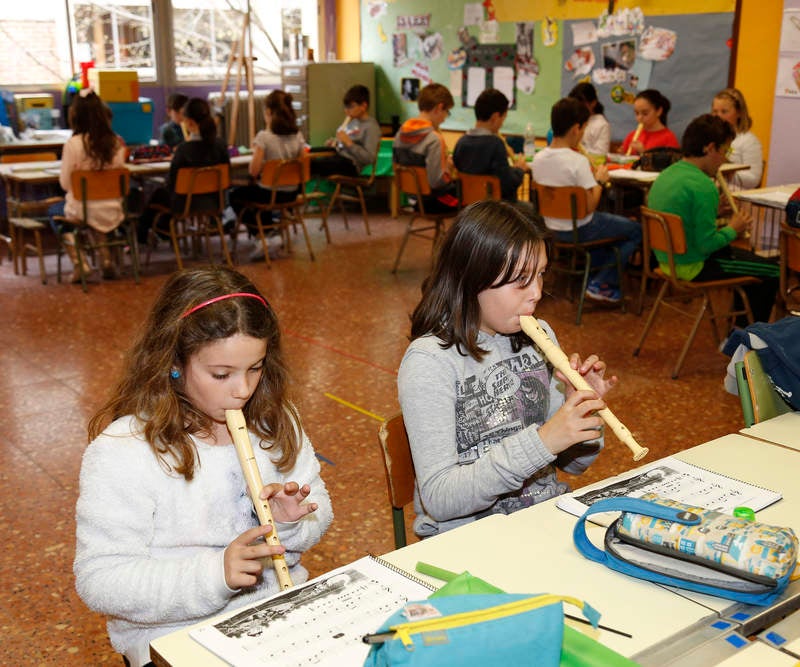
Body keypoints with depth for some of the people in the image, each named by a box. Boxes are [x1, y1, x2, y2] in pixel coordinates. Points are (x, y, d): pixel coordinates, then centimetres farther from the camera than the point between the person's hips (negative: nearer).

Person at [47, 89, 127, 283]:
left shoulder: (73, 144, -16)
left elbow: (65, 183, -9)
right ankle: (105, 258, 20)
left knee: (54, 212, 29)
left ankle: (78, 262, 12)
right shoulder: (117, 142, -6)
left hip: (84, 210, -4)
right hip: (112, 210, 4)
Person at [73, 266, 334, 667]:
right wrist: (214, 574, -27)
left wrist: (291, 523, -10)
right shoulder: (122, 451, -15)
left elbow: (319, 510, 14)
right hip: (180, 634, -4)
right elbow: (99, 581, -16)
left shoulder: (272, 419, 4)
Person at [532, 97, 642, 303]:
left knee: (607, 221, 34)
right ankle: (601, 284, 7)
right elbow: (589, 207, -22)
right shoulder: (578, 161, -23)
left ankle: (593, 273, 31)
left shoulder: (538, 158, -2)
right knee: (636, 231, 8)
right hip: (578, 230, -8)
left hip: (551, 228, 8)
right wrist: (599, 181, -7)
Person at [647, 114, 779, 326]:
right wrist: (732, 230, -6)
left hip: (669, 260, 10)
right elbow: (707, 243, -24)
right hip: (693, 267, -9)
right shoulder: (703, 186, -24)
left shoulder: (666, 174, 4)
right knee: (772, 272, 5)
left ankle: (741, 325, 37)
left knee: (745, 255, 29)